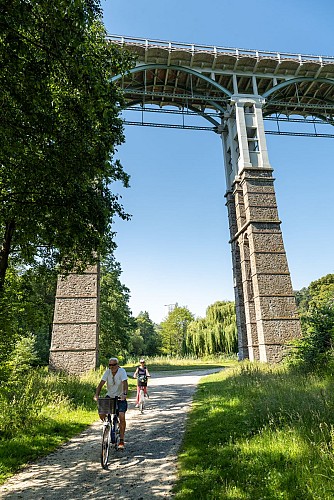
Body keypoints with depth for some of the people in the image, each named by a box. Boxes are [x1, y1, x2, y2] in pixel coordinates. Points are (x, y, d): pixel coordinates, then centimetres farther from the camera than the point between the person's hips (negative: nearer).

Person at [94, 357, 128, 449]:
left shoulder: (122, 371, -16)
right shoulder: (107, 371, -7)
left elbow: (125, 383, -28)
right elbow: (101, 383, -13)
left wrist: (124, 394, -44)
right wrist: (96, 395, -27)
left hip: (120, 398, -3)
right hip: (109, 396, 3)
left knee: (122, 417, -17)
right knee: (101, 413, -14)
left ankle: (121, 440, 0)